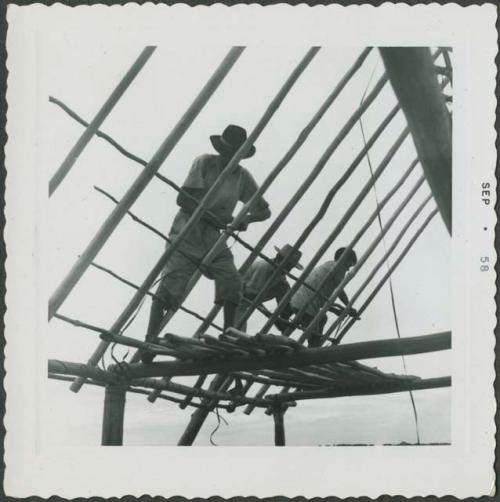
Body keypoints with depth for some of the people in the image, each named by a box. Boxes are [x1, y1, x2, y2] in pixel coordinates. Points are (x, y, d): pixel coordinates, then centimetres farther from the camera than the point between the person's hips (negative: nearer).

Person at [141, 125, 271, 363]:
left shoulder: (243, 177, 6)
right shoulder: (205, 162, -6)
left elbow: (264, 210, 11)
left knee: (232, 281, -18)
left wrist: (246, 219, -11)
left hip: (213, 237, 4)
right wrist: (212, 216, -20)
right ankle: (149, 341, -17)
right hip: (187, 232, -3)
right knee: (170, 285, -17)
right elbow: (183, 199, -11)